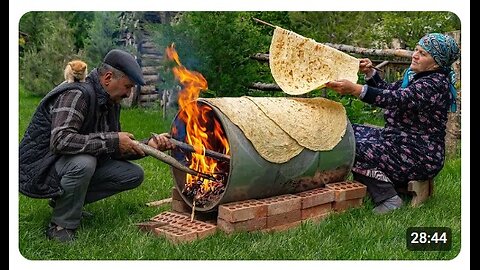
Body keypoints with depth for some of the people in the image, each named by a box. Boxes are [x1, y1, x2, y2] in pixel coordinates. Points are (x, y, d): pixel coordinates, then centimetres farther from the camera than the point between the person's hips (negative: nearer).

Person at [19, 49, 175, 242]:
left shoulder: (111, 103, 4)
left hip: (81, 165, 9)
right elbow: (60, 141, -38)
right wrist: (112, 140, -33)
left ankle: (64, 201, 6)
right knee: (83, 162, -38)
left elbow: (114, 151, 8)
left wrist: (150, 145, -7)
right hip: (40, 168, -8)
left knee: (134, 174, -1)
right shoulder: (76, 95, -24)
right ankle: (60, 226, -15)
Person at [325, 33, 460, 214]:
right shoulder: (415, 76, 12)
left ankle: (388, 199, -15)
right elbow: (389, 90, 24)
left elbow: (396, 99, -33)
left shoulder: (436, 83, -19)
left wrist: (355, 89, -42)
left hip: (421, 155, -10)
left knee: (358, 149, -24)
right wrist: (370, 72, 6)